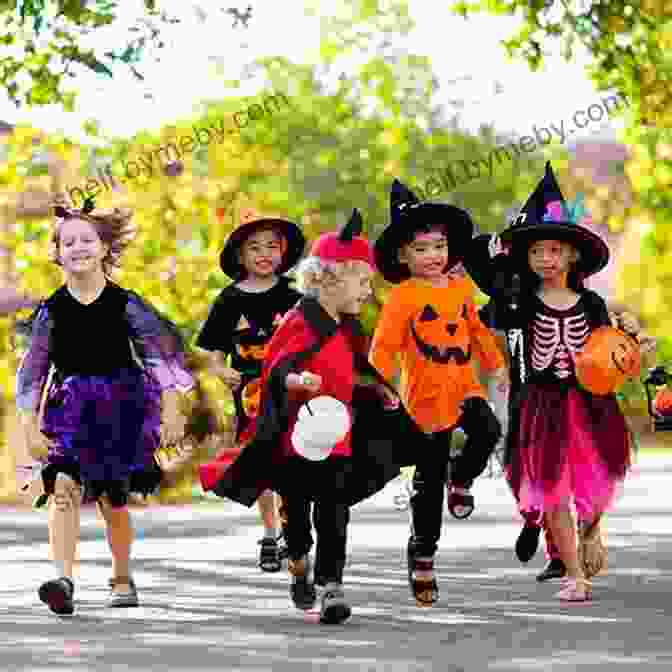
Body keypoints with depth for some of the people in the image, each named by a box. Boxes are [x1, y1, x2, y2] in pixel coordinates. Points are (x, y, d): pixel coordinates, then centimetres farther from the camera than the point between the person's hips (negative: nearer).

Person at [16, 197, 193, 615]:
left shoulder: (125, 305, -4)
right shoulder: (52, 311, -1)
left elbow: (161, 357, -1)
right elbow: (32, 371, 3)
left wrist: (171, 411, -5)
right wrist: (31, 428, -2)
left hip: (120, 408, 0)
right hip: (70, 409, 0)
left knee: (113, 500, 8)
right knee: (65, 488, -20)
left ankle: (122, 579, 30)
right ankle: (64, 579, -28)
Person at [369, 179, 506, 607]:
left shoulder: (461, 287, 8)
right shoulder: (403, 297, -8)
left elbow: (476, 328, 22)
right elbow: (383, 348, -10)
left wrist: (495, 364, 21)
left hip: (464, 386, 4)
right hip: (426, 395, -4)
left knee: (488, 431, -27)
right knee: (429, 479, 3)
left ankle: (461, 480, 3)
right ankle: (422, 555, 16)